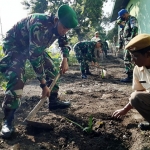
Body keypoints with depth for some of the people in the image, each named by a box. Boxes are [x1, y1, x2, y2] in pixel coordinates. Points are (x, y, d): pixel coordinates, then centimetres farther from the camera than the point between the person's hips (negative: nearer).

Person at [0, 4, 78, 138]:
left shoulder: (59, 26, -12)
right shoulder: (40, 26, -38)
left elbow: (64, 43, 10)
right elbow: (35, 57, -37)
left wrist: (65, 60, -6)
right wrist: (44, 84, -32)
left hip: (35, 47, 8)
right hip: (15, 44, -8)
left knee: (52, 70, 4)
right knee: (17, 77, -27)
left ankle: (53, 101, 20)